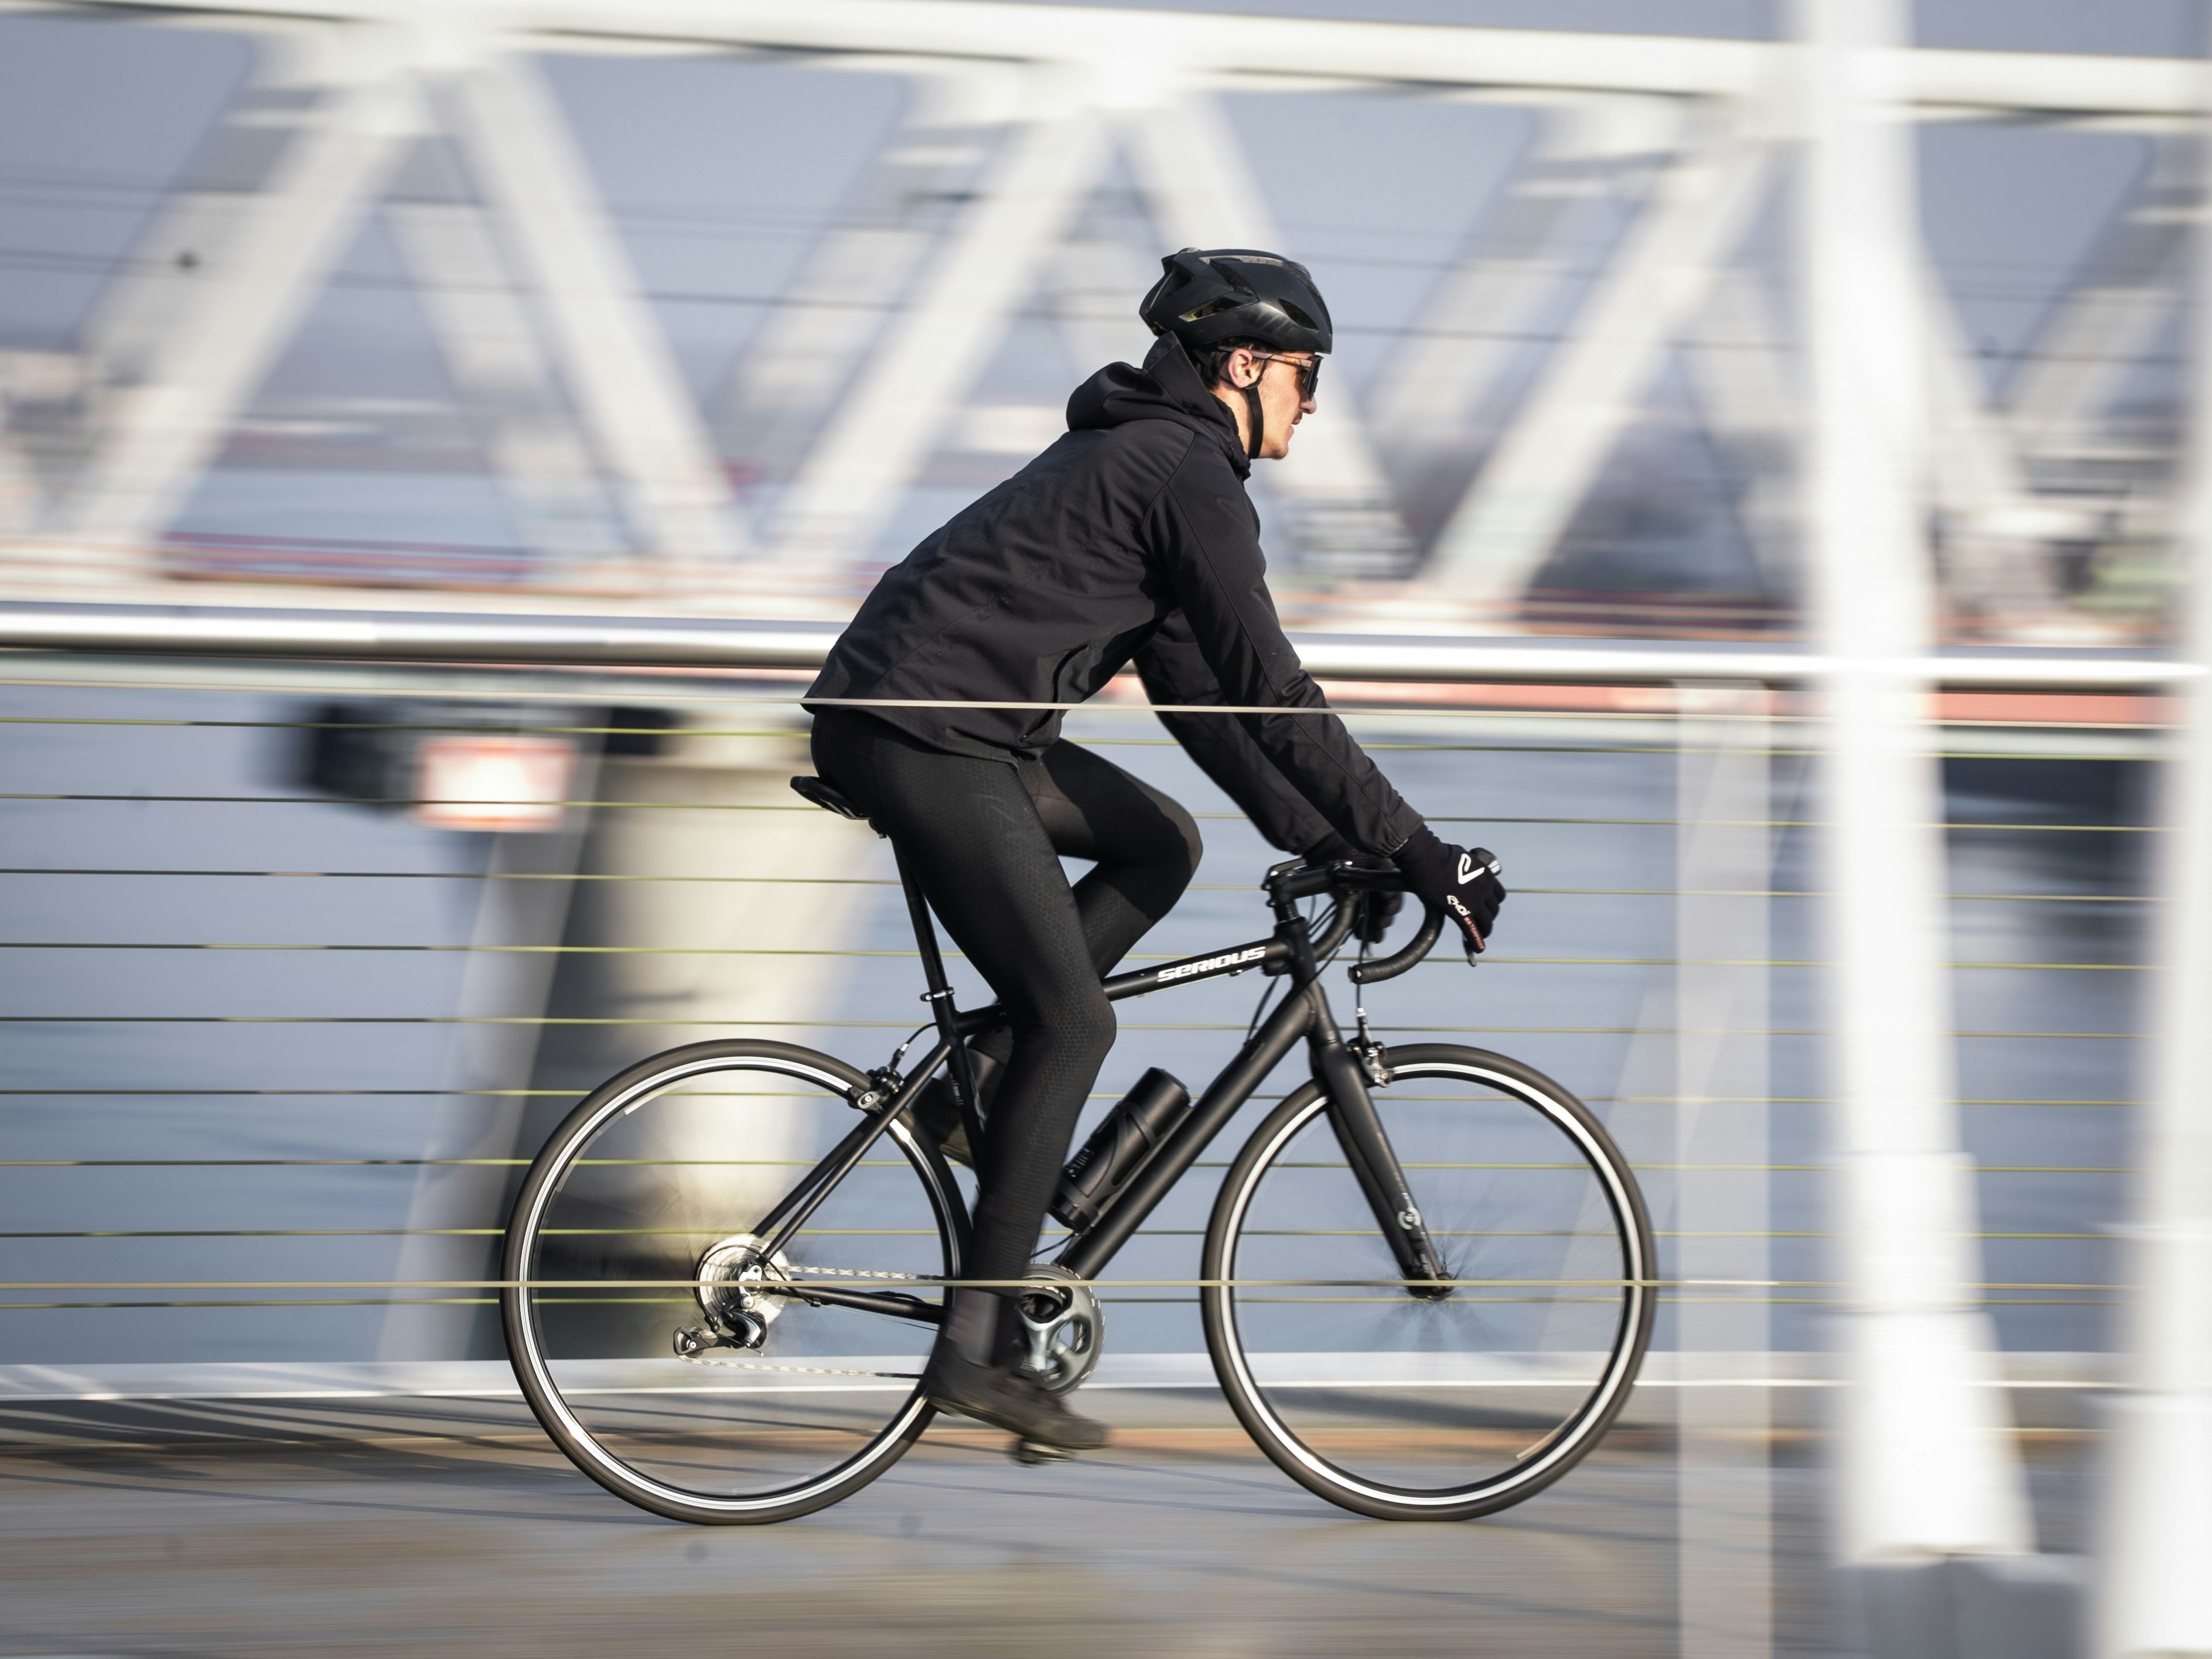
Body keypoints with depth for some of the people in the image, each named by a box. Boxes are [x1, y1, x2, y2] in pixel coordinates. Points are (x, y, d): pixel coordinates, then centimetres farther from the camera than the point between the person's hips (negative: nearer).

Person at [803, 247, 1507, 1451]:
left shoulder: (1138, 457, 22)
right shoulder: (1192, 479, -10)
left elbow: (1191, 686, 26)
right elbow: (1271, 695, -13)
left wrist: (1312, 833, 23)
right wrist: (1418, 853, -10)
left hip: (922, 717, 10)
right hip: (922, 737, -10)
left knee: (1159, 846, 16)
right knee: (1074, 1023, -7)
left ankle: (974, 1083, 10)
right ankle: (976, 1349, -7)